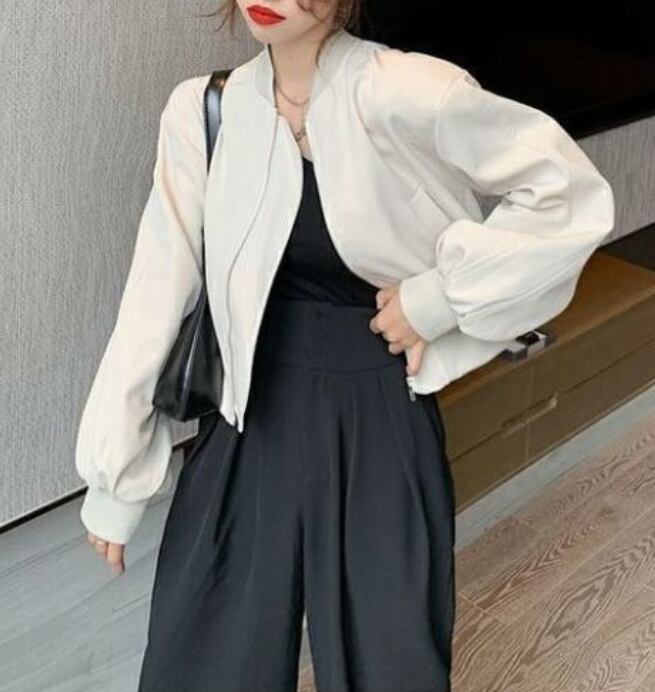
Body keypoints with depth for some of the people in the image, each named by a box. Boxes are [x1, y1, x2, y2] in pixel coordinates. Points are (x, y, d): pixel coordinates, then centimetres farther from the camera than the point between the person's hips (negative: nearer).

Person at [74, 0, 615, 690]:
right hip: (249, 426, 3)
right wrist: (114, 478, 2)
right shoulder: (201, 111, -4)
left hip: (380, 427, -3)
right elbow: (156, 296, -1)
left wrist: (440, 296, -14)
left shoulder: (406, 92, -15)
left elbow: (573, 194, -10)